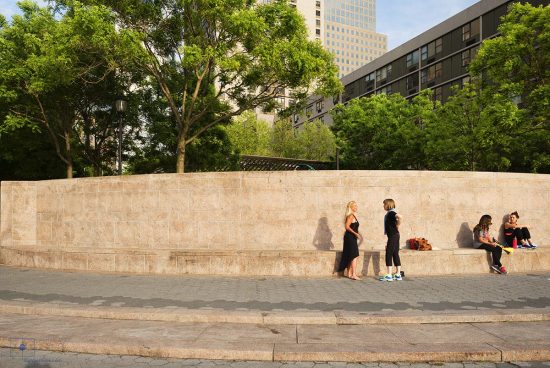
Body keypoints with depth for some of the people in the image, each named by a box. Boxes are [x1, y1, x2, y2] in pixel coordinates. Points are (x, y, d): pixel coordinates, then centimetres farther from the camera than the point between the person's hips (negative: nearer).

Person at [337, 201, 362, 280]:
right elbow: (347, 227, -21)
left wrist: (358, 234, 18)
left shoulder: (354, 216, 18)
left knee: (350, 257, 12)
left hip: (352, 238, 10)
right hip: (350, 237, -10)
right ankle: (354, 274, -12)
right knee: (354, 256, -11)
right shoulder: (350, 216, -12)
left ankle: (349, 274, 18)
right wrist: (355, 233, -24)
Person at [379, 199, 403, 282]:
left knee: (389, 254, -6)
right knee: (395, 255, 11)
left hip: (393, 236, -10)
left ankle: (389, 276, -4)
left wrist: (397, 227, -19)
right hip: (394, 236, 10)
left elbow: (400, 217, -31)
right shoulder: (390, 213, 14)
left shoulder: (391, 213, -14)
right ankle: (398, 275, 16)